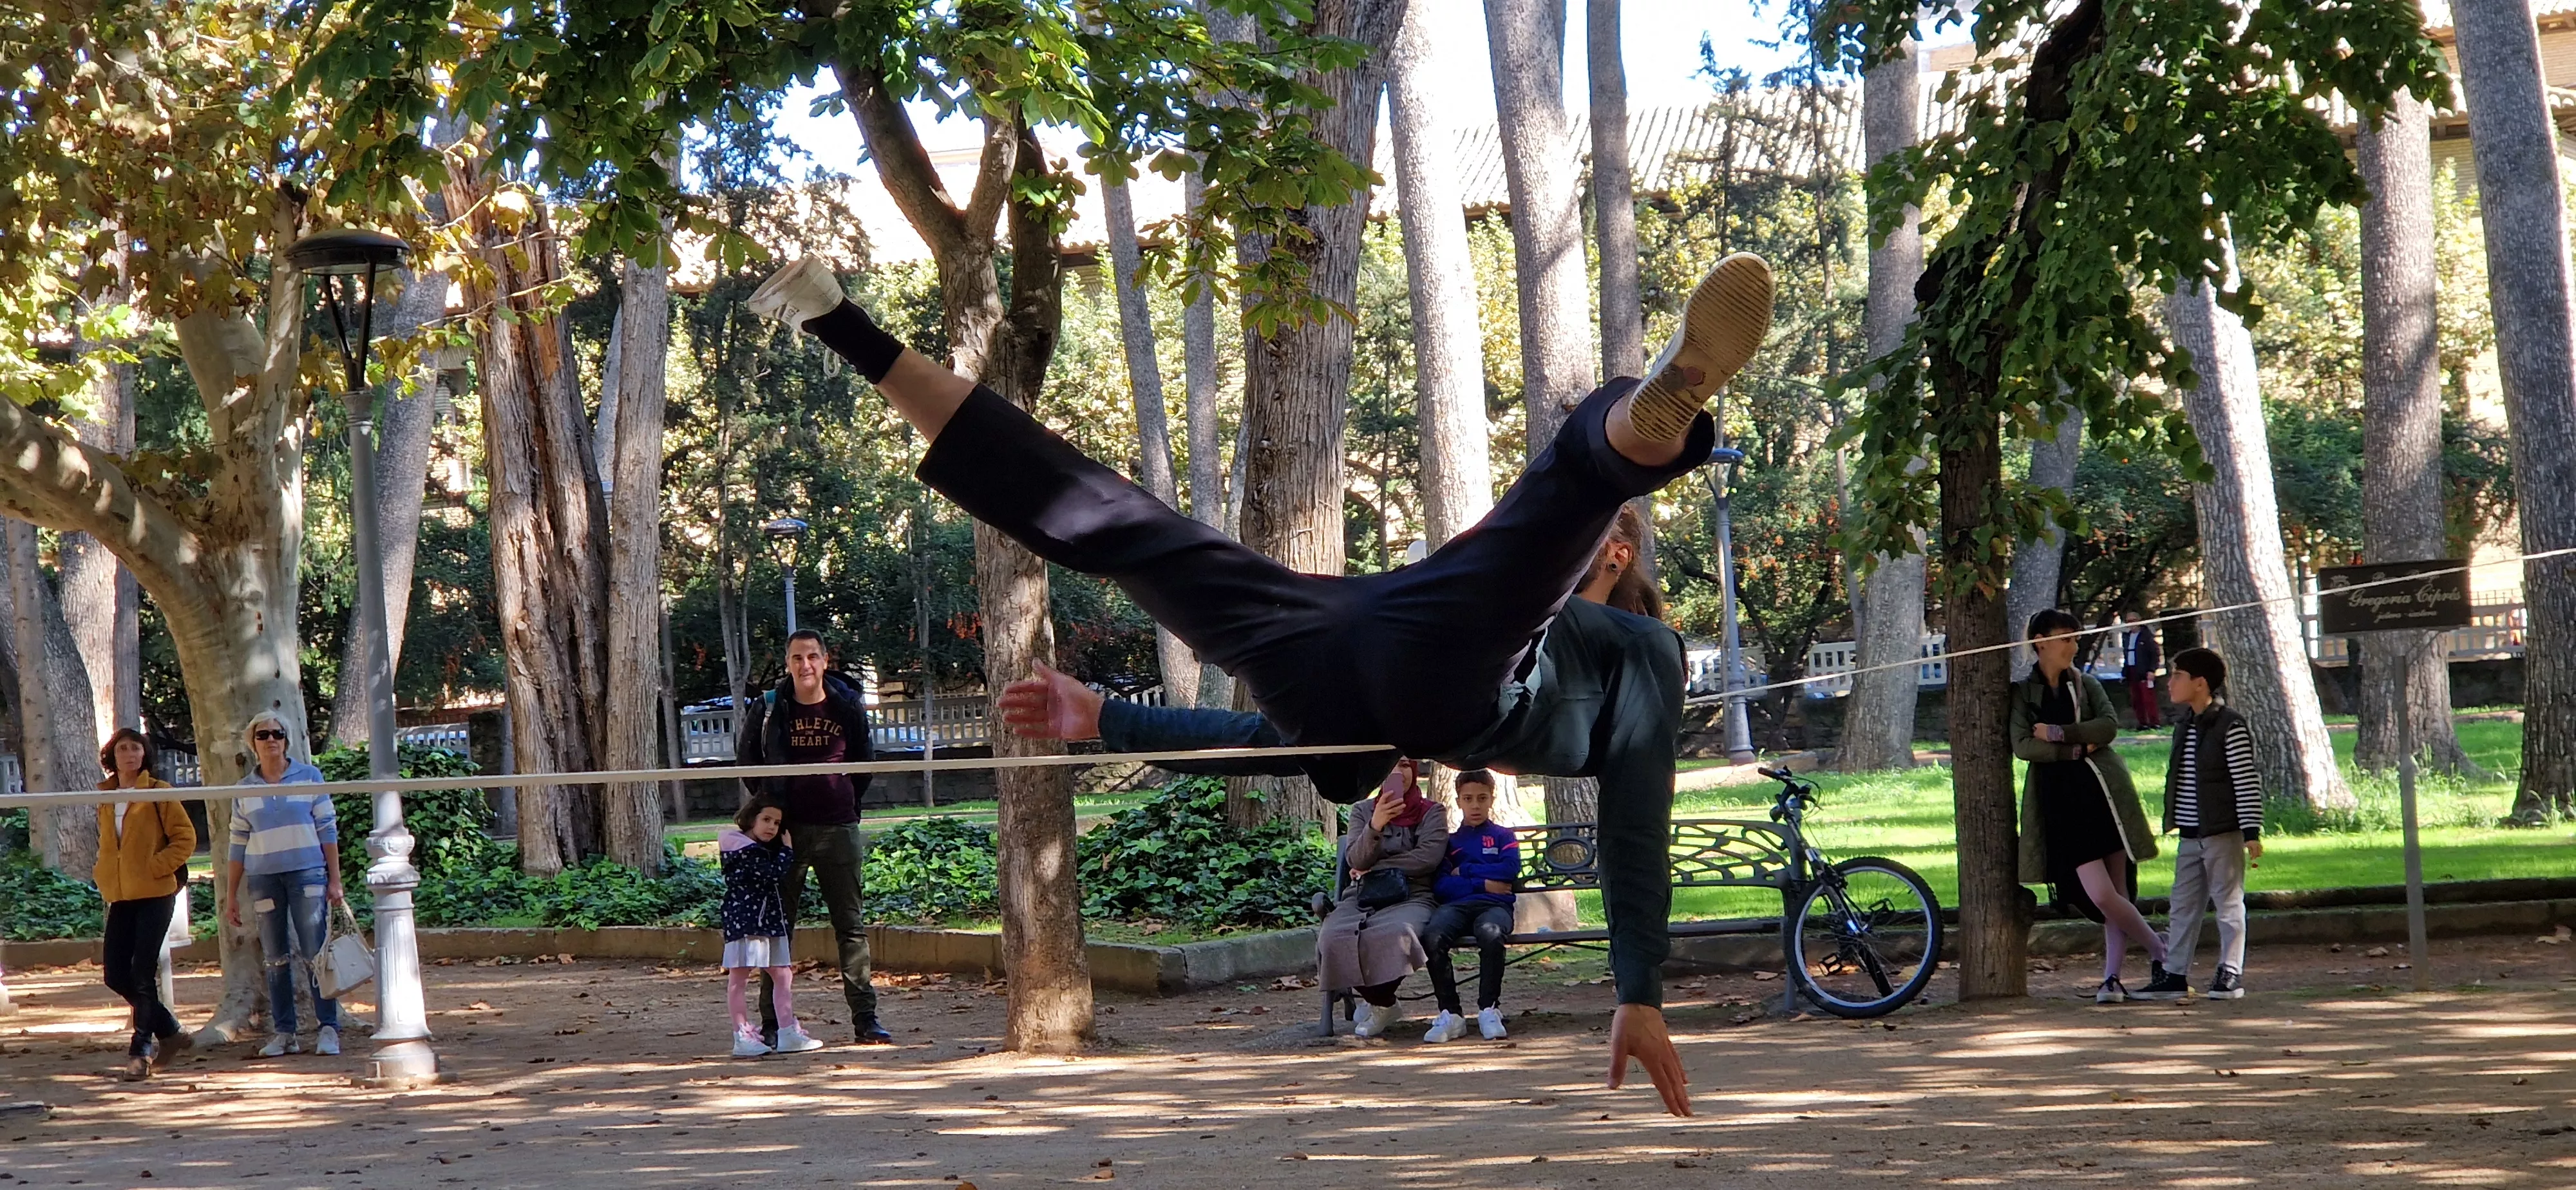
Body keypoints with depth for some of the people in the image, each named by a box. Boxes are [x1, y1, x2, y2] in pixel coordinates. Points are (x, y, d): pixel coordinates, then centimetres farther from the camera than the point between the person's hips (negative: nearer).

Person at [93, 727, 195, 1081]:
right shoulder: (105, 797, 13)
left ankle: (141, 1050, 0)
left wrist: (156, 867, -14)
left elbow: (185, 838, -6)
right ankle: (169, 1031, 20)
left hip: (155, 893, -6)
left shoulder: (158, 792, -3)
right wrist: (103, 875, 10)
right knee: (115, 974, 3)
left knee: (142, 973, -8)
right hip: (120, 896, 6)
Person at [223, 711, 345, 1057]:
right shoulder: (245, 789, 10)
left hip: (307, 873, -2)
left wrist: (335, 881, 0)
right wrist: (231, 896, 11)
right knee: (276, 959, 4)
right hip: (263, 878, 2)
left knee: (314, 956, -6)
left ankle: (328, 1029, -2)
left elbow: (328, 830, 5)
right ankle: (283, 1033, 9)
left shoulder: (309, 777, 5)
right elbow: (238, 846, 13)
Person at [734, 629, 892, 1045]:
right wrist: (770, 805, 11)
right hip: (785, 828, -1)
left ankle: (865, 1018, 7)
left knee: (851, 925, 4)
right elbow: (747, 757, 13)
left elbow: (865, 760, 17)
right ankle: (772, 1023, 8)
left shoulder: (848, 706, 2)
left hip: (838, 828, 1)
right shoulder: (769, 709, -2)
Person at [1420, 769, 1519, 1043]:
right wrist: (1483, 884, -2)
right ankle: (1451, 1013, -26)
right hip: (1457, 905, 2)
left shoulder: (1503, 836, 22)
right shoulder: (1450, 841, 24)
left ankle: (1489, 1010, -27)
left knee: (1491, 933, -40)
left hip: (1494, 906, -1)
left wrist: (1465, 871, 4)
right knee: (1432, 936, -34)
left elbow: (1511, 869, 1)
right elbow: (1440, 885, 8)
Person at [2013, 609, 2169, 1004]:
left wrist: (2058, 733, -10)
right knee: (2100, 895, -11)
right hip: (2062, 799, -2)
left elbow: (2109, 725, -3)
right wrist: (2076, 749, -8)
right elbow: (2022, 746, -4)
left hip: (2102, 790, 2)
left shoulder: (2086, 684, 14)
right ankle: (2158, 948, 8)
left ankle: (2113, 977, 4)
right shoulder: (2022, 693, 9)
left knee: (2117, 892, -3)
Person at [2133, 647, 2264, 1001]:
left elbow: (2247, 782, -14)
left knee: (2228, 902, 1)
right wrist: (2174, 822, 20)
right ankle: (2175, 974, 12)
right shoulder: (2185, 726, 12)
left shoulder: (2230, 726, -12)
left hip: (2224, 834, -8)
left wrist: (2251, 832, -17)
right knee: (2184, 905, 8)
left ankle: (2231, 974, 8)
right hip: (2190, 836, 8)